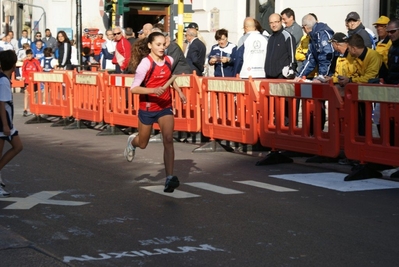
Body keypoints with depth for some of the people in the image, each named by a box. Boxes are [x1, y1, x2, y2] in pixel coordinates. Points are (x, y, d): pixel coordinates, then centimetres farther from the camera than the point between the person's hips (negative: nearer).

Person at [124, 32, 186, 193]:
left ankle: (170, 178, -19)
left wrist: (179, 91, 14)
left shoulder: (169, 60, -2)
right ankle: (132, 141, 53)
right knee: (143, 144, 14)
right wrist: (153, 90, -35)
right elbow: (134, 88, -22)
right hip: (147, 108, -3)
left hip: (165, 107, 3)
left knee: (168, 140, -16)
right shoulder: (146, 63, -18)